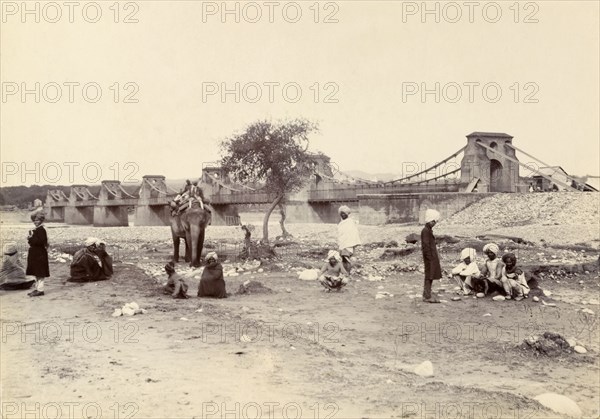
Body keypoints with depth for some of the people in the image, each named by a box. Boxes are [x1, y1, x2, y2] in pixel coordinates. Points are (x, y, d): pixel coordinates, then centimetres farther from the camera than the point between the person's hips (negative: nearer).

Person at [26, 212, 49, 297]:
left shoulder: (41, 230, -15)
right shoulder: (36, 229, 15)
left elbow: (41, 241, -24)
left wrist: (31, 238, -19)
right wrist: (30, 239, 6)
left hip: (40, 255, -10)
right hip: (35, 254, 10)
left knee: (40, 273, -6)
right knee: (36, 273, 15)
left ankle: (40, 290, -2)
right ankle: (37, 288, 23)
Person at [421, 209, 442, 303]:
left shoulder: (429, 230, 16)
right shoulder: (425, 231, -14)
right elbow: (426, 246, -19)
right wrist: (430, 258, -20)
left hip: (433, 257, 10)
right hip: (430, 257, -10)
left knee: (430, 277, 12)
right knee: (429, 277, -6)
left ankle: (426, 295, 18)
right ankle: (427, 296, -3)